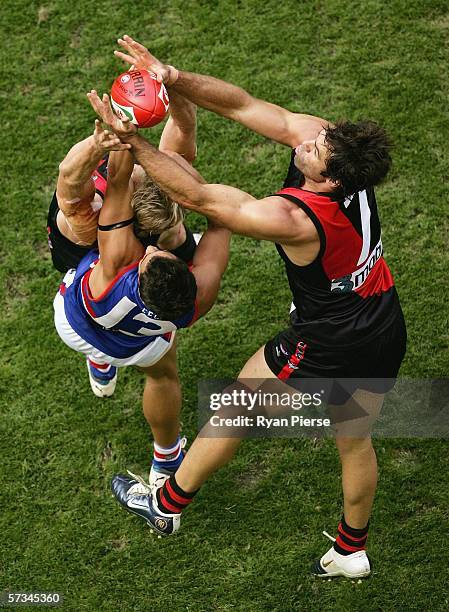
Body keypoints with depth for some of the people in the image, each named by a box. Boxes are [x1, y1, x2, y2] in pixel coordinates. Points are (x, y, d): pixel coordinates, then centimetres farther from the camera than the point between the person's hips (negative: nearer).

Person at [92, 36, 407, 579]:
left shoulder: (293, 219, -35)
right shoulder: (326, 139, -15)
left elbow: (196, 197, -29)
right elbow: (241, 105, -14)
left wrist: (130, 139, -28)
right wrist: (175, 79, -25)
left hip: (329, 346, -7)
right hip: (387, 335, 7)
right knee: (355, 441, 26)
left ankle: (168, 504, 36)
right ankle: (351, 550, 47)